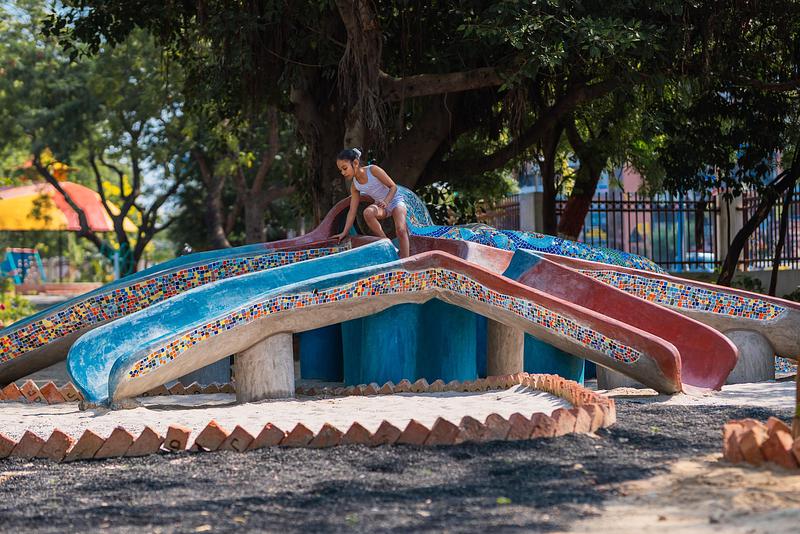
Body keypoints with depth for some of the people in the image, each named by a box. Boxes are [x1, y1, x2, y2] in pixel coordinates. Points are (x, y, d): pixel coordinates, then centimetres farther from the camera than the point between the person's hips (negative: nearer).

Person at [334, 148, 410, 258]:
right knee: (368, 212, -31)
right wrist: (344, 232, -6)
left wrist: (386, 201, -32)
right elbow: (352, 211, -2)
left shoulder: (373, 170, -20)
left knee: (400, 230, -28)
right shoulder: (354, 186, -5)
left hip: (395, 201, -4)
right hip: (381, 207, 4)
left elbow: (393, 186, -15)